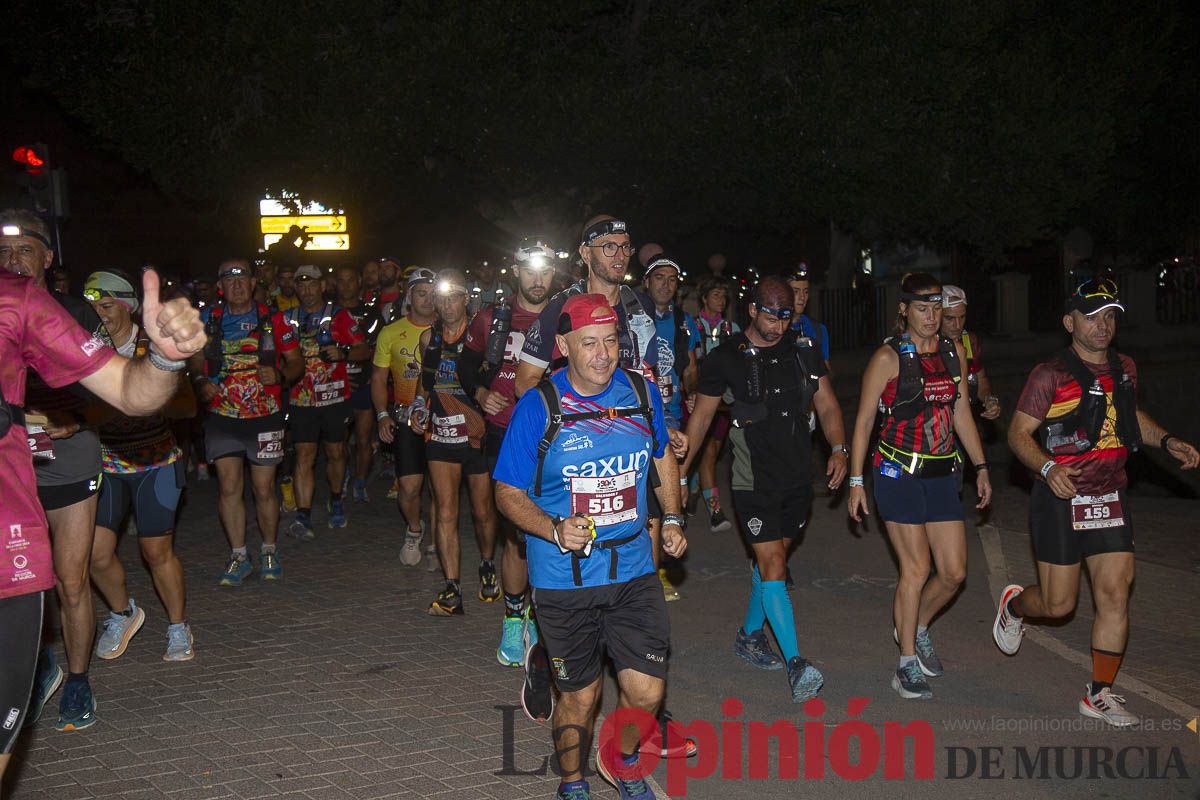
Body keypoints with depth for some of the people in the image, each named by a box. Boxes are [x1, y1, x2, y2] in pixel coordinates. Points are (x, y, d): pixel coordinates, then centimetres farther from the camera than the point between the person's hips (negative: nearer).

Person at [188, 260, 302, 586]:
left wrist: (280, 375, -16)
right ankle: (238, 556, 14)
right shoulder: (207, 320, 4)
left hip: (264, 416, -1)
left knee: (264, 489, 3)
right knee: (228, 487, 1)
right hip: (221, 416, 2)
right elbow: (195, 360, 15)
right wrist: (200, 381, -6)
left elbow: (297, 363, 5)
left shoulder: (272, 320, -1)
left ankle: (269, 552, 22)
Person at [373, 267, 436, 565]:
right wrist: (383, 415, -5)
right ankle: (414, 529, 23)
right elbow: (378, 378, 8)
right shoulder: (391, 333, 2)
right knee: (409, 487, -7)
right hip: (407, 418, 0)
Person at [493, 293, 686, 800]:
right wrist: (555, 531, -22)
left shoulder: (641, 393, 0)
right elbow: (508, 492, -5)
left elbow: (662, 456, 19)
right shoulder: (538, 407, -11)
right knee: (580, 696, 9)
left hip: (634, 570, 3)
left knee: (646, 692, -1)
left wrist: (672, 519, 8)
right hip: (564, 579, -3)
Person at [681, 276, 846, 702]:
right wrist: (680, 471, 1)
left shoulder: (804, 350, 3)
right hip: (754, 482, -4)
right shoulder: (725, 358, -7)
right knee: (773, 567, -10)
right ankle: (795, 663, -10)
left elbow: (827, 404, 8)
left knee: (771, 558, 16)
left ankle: (749, 636, 35)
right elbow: (701, 416, 1)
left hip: (798, 476, 5)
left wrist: (838, 448, -8)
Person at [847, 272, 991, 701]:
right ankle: (907, 664, 10)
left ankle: (917, 628, 32)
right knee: (916, 569, -4)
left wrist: (981, 466, 12)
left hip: (942, 473, 6)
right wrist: (856, 480, -7)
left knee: (955, 571, 4)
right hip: (898, 473, -5)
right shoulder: (889, 357, -8)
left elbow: (961, 412, 15)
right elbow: (864, 421, -5)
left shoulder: (953, 351, 8)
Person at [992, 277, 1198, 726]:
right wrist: (1048, 468, -27)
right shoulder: (1051, 375, -11)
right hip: (1060, 500, -5)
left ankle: (1100, 694, 10)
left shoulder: (1124, 369, 9)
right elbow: (1019, 433, -10)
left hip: (1110, 499, 5)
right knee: (1059, 604, 2)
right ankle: (1013, 605, 37)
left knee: (1115, 594, -2)